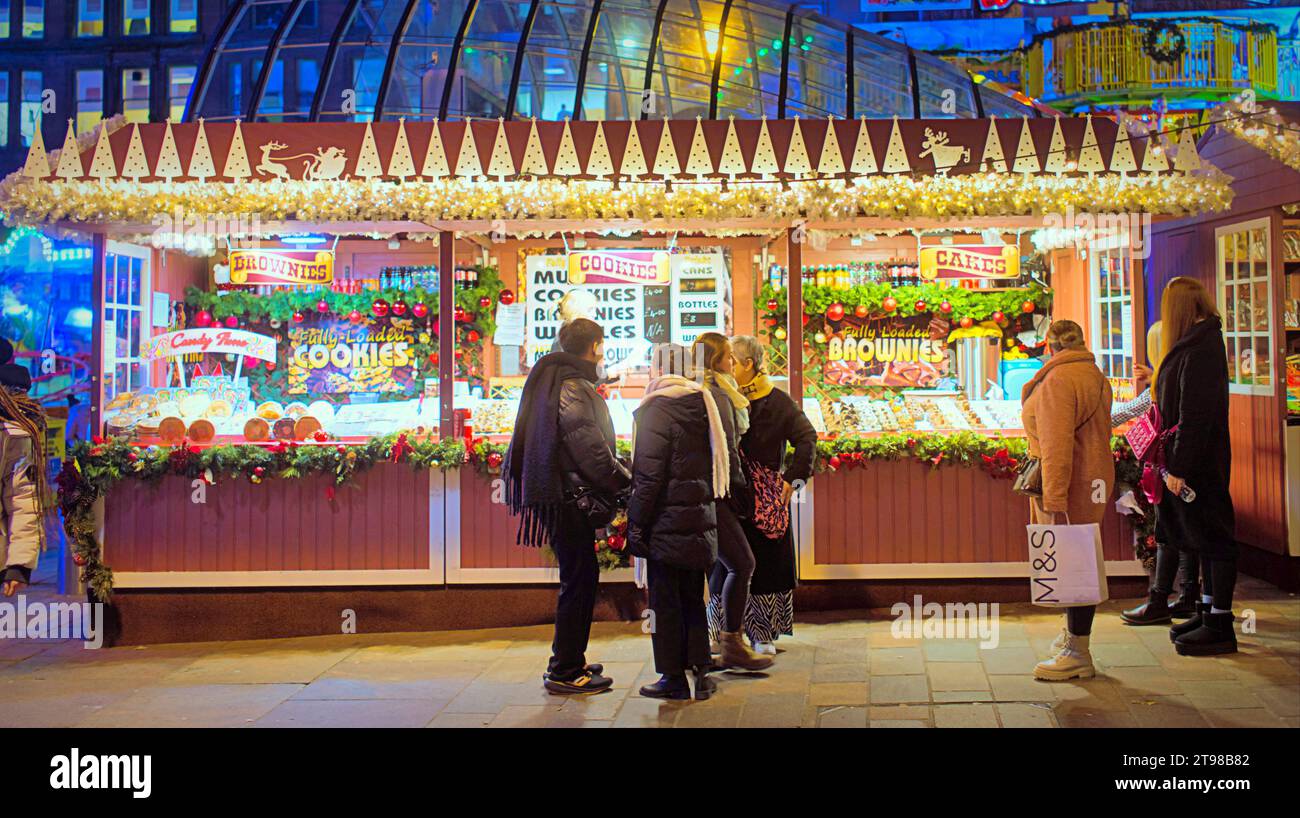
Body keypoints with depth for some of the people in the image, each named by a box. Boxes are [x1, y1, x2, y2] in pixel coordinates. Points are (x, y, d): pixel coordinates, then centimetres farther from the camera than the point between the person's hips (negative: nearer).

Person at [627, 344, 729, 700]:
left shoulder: (656, 409, -13)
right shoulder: (703, 404, 8)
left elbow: (648, 475, -16)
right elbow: (715, 463, 13)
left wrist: (635, 523, -11)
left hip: (667, 523, -7)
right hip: (700, 519, 7)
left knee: (666, 601, 2)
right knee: (693, 599, 15)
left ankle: (673, 678, 8)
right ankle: (700, 671, 17)